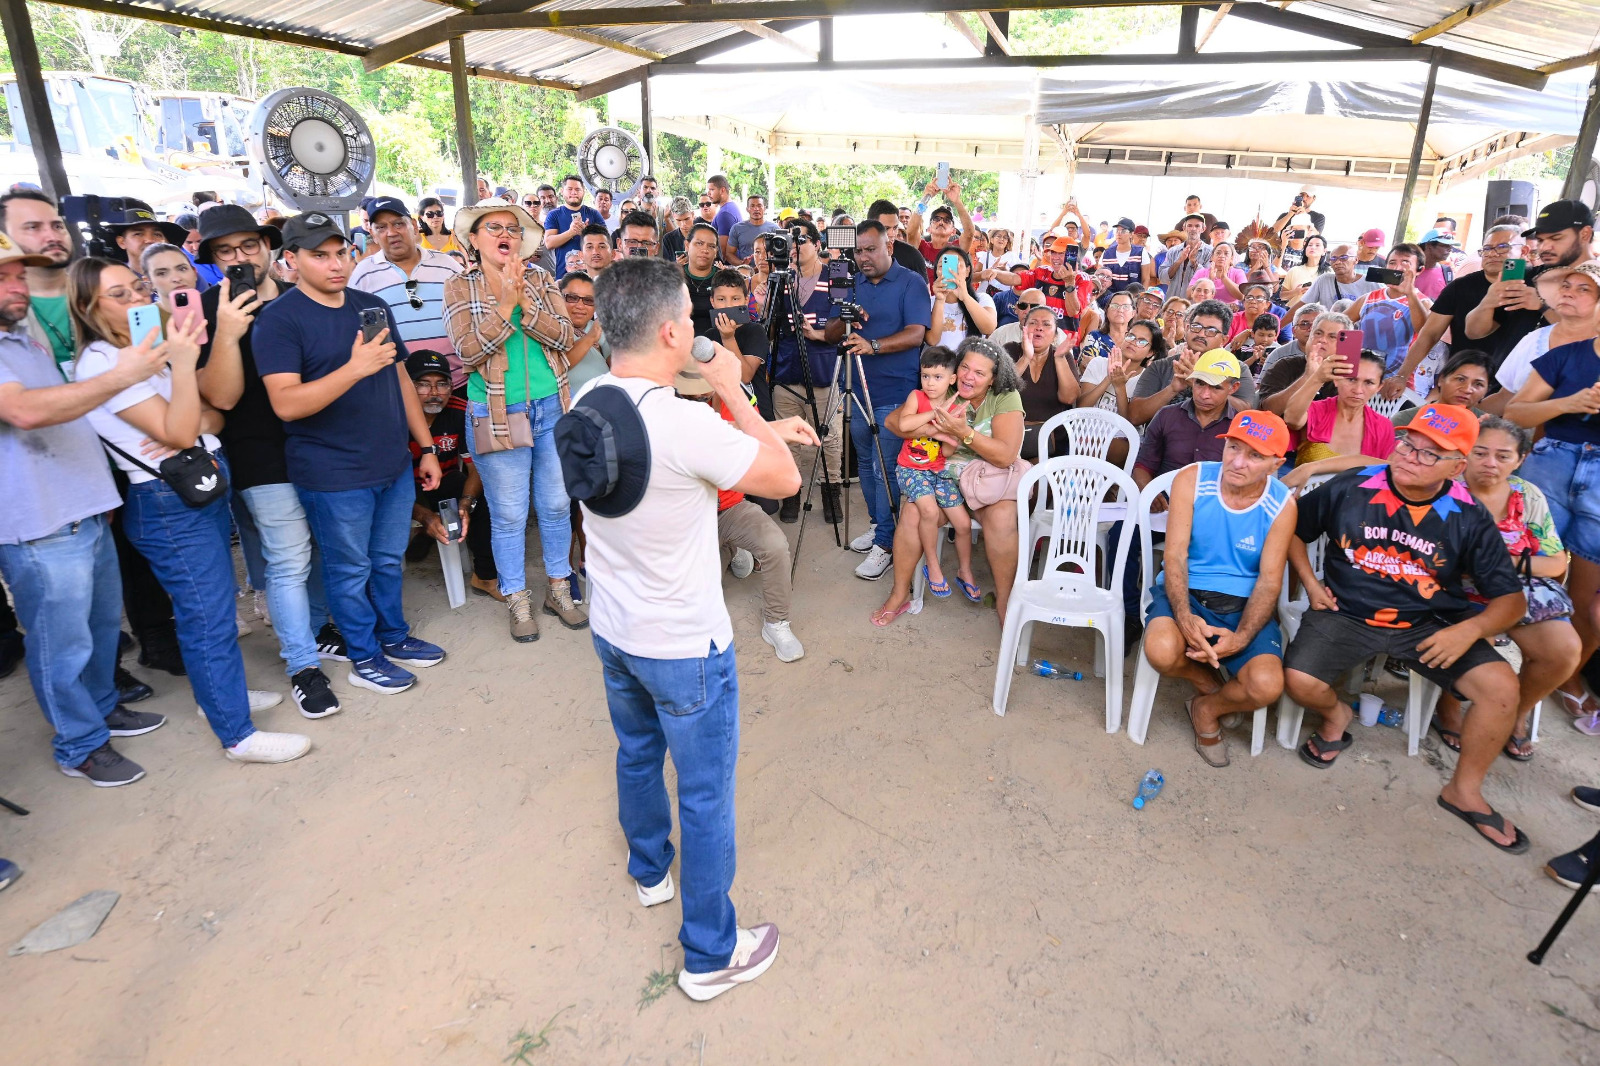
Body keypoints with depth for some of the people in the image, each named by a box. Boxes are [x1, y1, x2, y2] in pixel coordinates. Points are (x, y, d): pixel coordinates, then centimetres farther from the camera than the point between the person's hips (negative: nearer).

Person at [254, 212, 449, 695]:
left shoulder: (373, 306, 9)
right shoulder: (279, 319, -11)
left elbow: (400, 378, 15)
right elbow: (286, 403, -21)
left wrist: (426, 446, 12)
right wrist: (355, 368, -33)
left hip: (394, 464, 6)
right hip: (333, 475, -6)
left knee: (389, 560, 18)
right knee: (350, 570, 9)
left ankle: (394, 636, 37)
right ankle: (364, 658, 26)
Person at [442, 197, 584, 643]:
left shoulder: (542, 280, 6)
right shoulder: (460, 289, 0)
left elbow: (565, 338, -7)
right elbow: (468, 351, -14)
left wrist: (525, 302, -18)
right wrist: (506, 303, -19)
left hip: (552, 409, 3)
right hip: (497, 416, -2)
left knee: (556, 506, 12)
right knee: (508, 515, 6)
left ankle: (559, 589, 29)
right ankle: (518, 602, 22)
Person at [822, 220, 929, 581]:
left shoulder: (911, 283, -5)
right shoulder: (852, 284, 11)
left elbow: (916, 334, -19)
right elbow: (829, 335, 7)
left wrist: (873, 345, -34)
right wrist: (844, 322, -16)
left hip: (895, 393, -6)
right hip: (860, 389, 6)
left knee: (886, 468, -6)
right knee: (865, 464, 14)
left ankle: (885, 543, 2)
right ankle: (877, 524, 30)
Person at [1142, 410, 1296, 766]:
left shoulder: (1282, 504, -6)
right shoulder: (1191, 480, -8)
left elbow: (1269, 581, -8)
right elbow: (1174, 556, -11)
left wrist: (1241, 638, -24)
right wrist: (1183, 616, -28)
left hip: (1244, 603, 1)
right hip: (1187, 593, -1)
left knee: (1267, 685, -25)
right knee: (1162, 652, -33)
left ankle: (1207, 709, 15)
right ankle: (1208, 681, 8)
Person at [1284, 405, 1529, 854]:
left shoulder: (1469, 518, -4)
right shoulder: (1350, 489, -7)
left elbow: (1510, 598, 0)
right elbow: (1293, 528, 9)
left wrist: (1469, 629, -19)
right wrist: (1311, 584, -1)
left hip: (1429, 626, 2)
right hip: (1346, 613, -1)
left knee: (1501, 686, -19)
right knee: (1299, 682, -25)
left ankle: (1464, 791, 5)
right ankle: (1336, 714, 15)